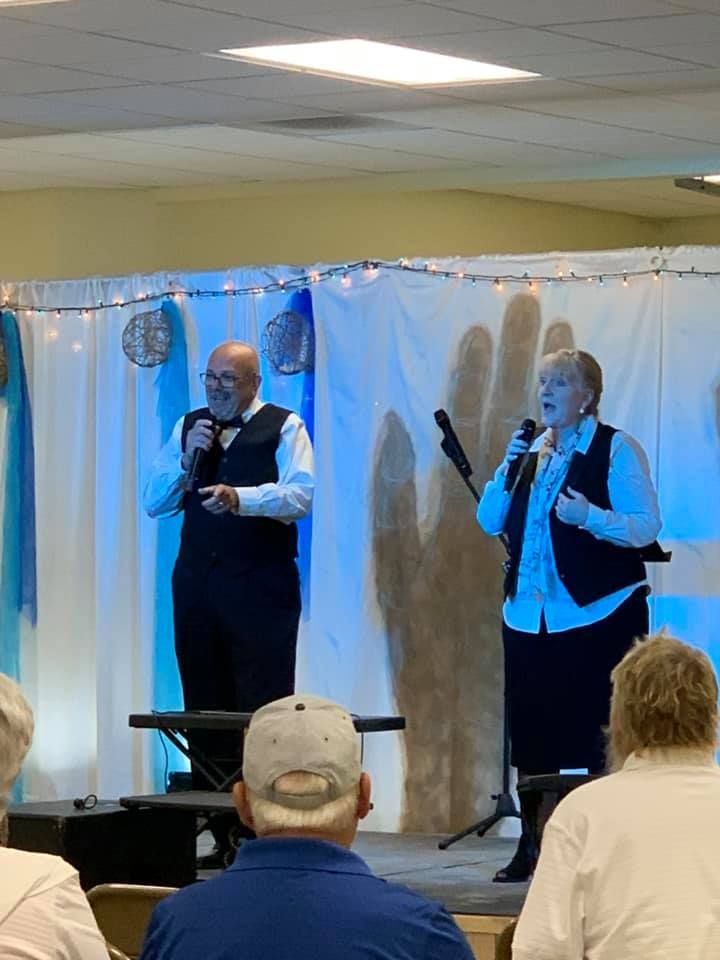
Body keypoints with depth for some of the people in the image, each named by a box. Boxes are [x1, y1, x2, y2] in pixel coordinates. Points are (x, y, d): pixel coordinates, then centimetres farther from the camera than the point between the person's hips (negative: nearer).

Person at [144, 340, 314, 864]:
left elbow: (299, 495, -14)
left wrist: (239, 497, -29)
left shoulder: (284, 428, 1)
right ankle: (221, 835, 10)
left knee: (263, 709, -8)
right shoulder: (188, 427, 15)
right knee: (205, 708, 5)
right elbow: (154, 502, 12)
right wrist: (189, 459, -4)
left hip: (262, 585, -5)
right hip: (197, 580, 5)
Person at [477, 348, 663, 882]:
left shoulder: (616, 449, -6)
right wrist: (509, 469, -2)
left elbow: (647, 526, -13)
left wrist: (590, 517, -28)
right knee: (532, 735, 7)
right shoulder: (531, 450, 15)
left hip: (599, 615, -6)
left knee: (601, 737, -5)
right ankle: (533, 847, 16)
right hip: (529, 615, 6)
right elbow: (490, 522, 12)